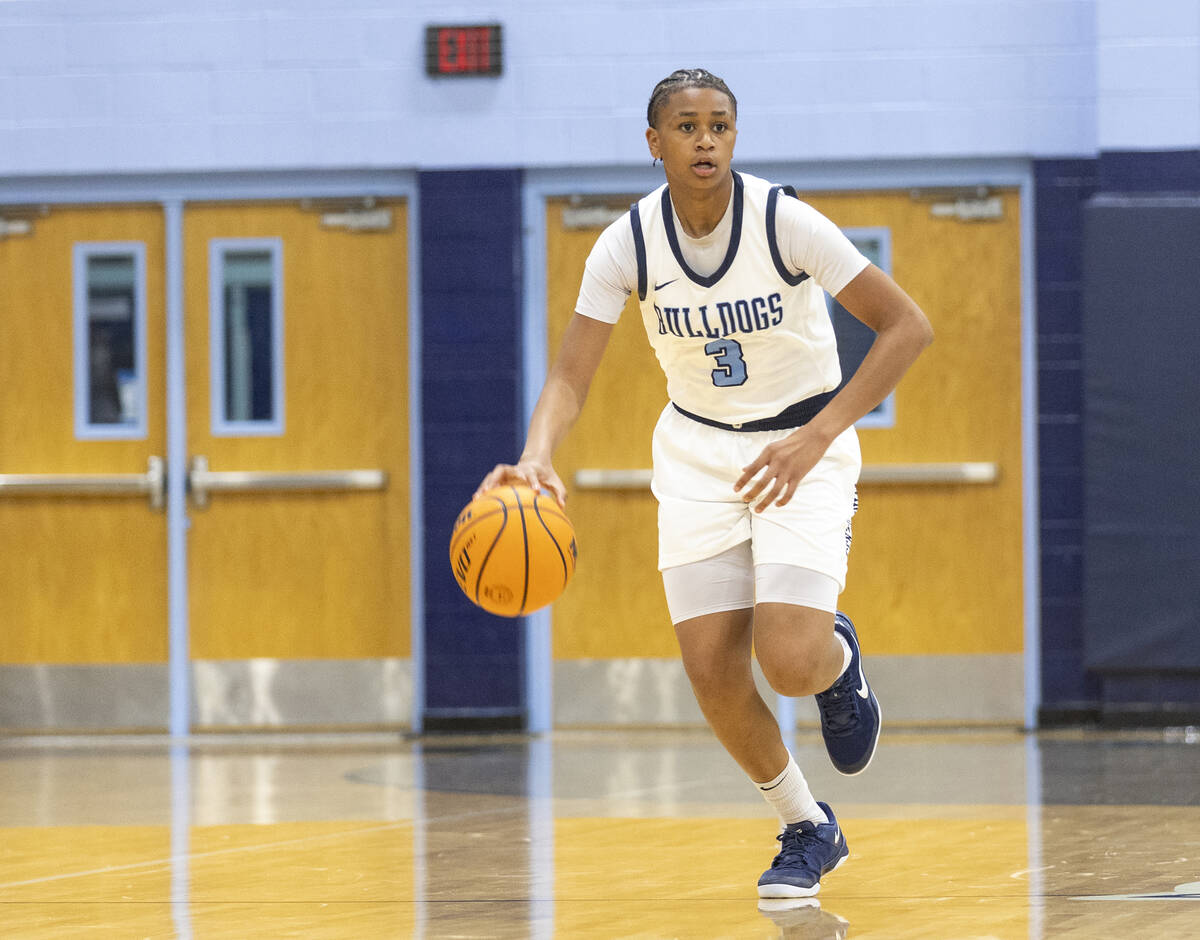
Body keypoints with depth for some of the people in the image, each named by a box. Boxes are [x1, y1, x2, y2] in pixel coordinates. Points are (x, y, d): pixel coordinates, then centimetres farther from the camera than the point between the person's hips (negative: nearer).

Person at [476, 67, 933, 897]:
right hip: (699, 451, 3)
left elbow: (908, 325, -21)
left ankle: (838, 656, 18)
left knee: (791, 663, -21)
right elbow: (571, 376, -15)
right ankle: (809, 831, 18)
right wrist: (537, 457, -38)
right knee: (712, 673, -7)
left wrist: (815, 439, -29)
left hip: (804, 446, -3)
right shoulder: (629, 244, -13)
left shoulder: (783, 221, -21)